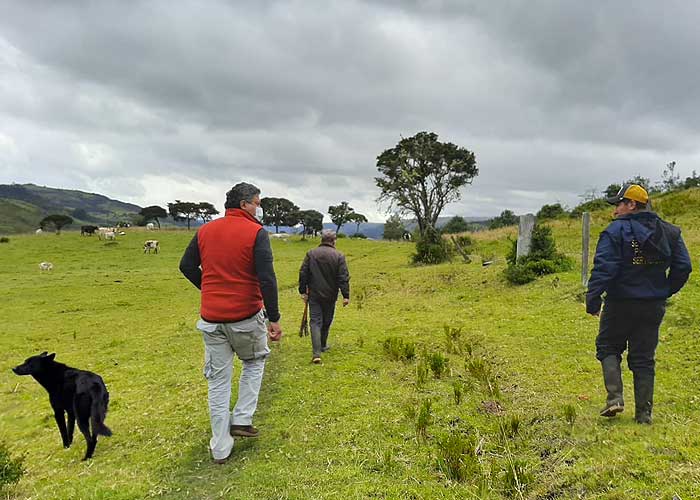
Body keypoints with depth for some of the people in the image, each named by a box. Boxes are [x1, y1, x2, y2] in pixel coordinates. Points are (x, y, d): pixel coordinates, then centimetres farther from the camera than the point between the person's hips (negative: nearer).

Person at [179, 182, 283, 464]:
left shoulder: (205, 231, 6)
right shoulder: (256, 232, -10)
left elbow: (186, 266, 11)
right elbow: (267, 278, -16)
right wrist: (274, 318, -12)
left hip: (211, 318, 4)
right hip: (246, 316, -4)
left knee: (218, 381, 12)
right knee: (254, 362, 25)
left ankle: (220, 449, 21)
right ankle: (242, 419, 18)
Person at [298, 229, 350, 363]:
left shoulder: (311, 253, -1)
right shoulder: (339, 256, -7)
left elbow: (303, 274, -1)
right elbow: (343, 278, -9)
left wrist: (303, 291, 6)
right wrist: (346, 296, -6)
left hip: (314, 295, 0)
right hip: (330, 296, 0)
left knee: (315, 322, 0)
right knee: (326, 322, 18)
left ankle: (316, 353, -12)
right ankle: (323, 346, 35)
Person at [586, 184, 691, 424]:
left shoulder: (616, 230, -10)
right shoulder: (670, 232, 7)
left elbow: (604, 267, -18)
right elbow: (683, 267, 7)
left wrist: (593, 298, -16)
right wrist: (665, 291, 17)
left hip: (620, 304, -4)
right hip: (654, 306, 5)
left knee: (608, 348, 13)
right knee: (644, 359, 12)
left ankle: (615, 397, -3)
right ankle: (644, 413, 14)